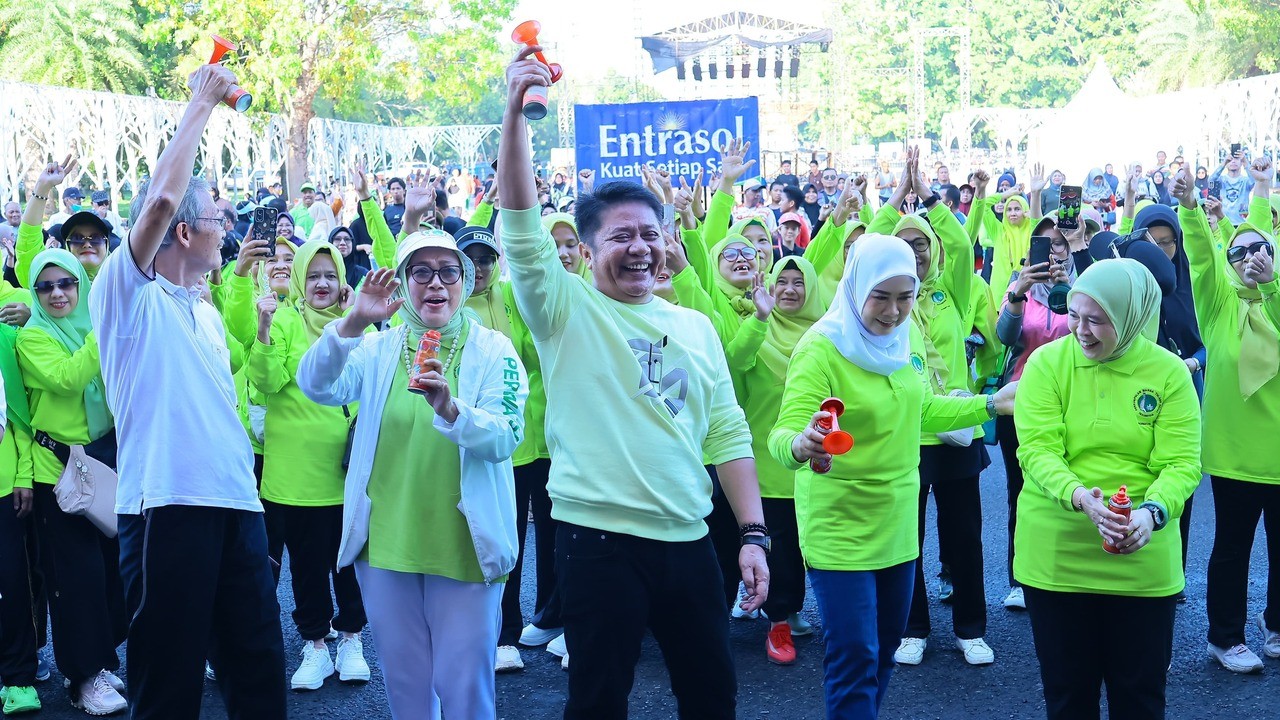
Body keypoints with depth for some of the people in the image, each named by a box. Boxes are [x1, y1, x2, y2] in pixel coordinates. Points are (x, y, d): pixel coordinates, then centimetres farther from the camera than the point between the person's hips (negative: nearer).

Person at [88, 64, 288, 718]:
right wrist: (203, 101, -10)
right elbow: (163, 198, -18)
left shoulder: (207, 313, 22)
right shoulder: (127, 294, -2)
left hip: (236, 502, 8)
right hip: (167, 505, -7)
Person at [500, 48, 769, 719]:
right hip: (599, 539, -4)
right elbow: (522, 222, -15)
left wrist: (753, 533, 3)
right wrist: (516, 110, -24)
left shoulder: (695, 326, 10)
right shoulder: (566, 309, -2)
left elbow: (726, 432, 10)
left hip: (688, 540, 4)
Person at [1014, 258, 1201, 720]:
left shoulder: (1168, 372, -3)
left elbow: (1181, 462, -8)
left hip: (1143, 559, 0)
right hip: (1057, 555, 0)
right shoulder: (1047, 363, -5)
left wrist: (1152, 512, -27)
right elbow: (1037, 449, -13)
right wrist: (1080, 497, -31)